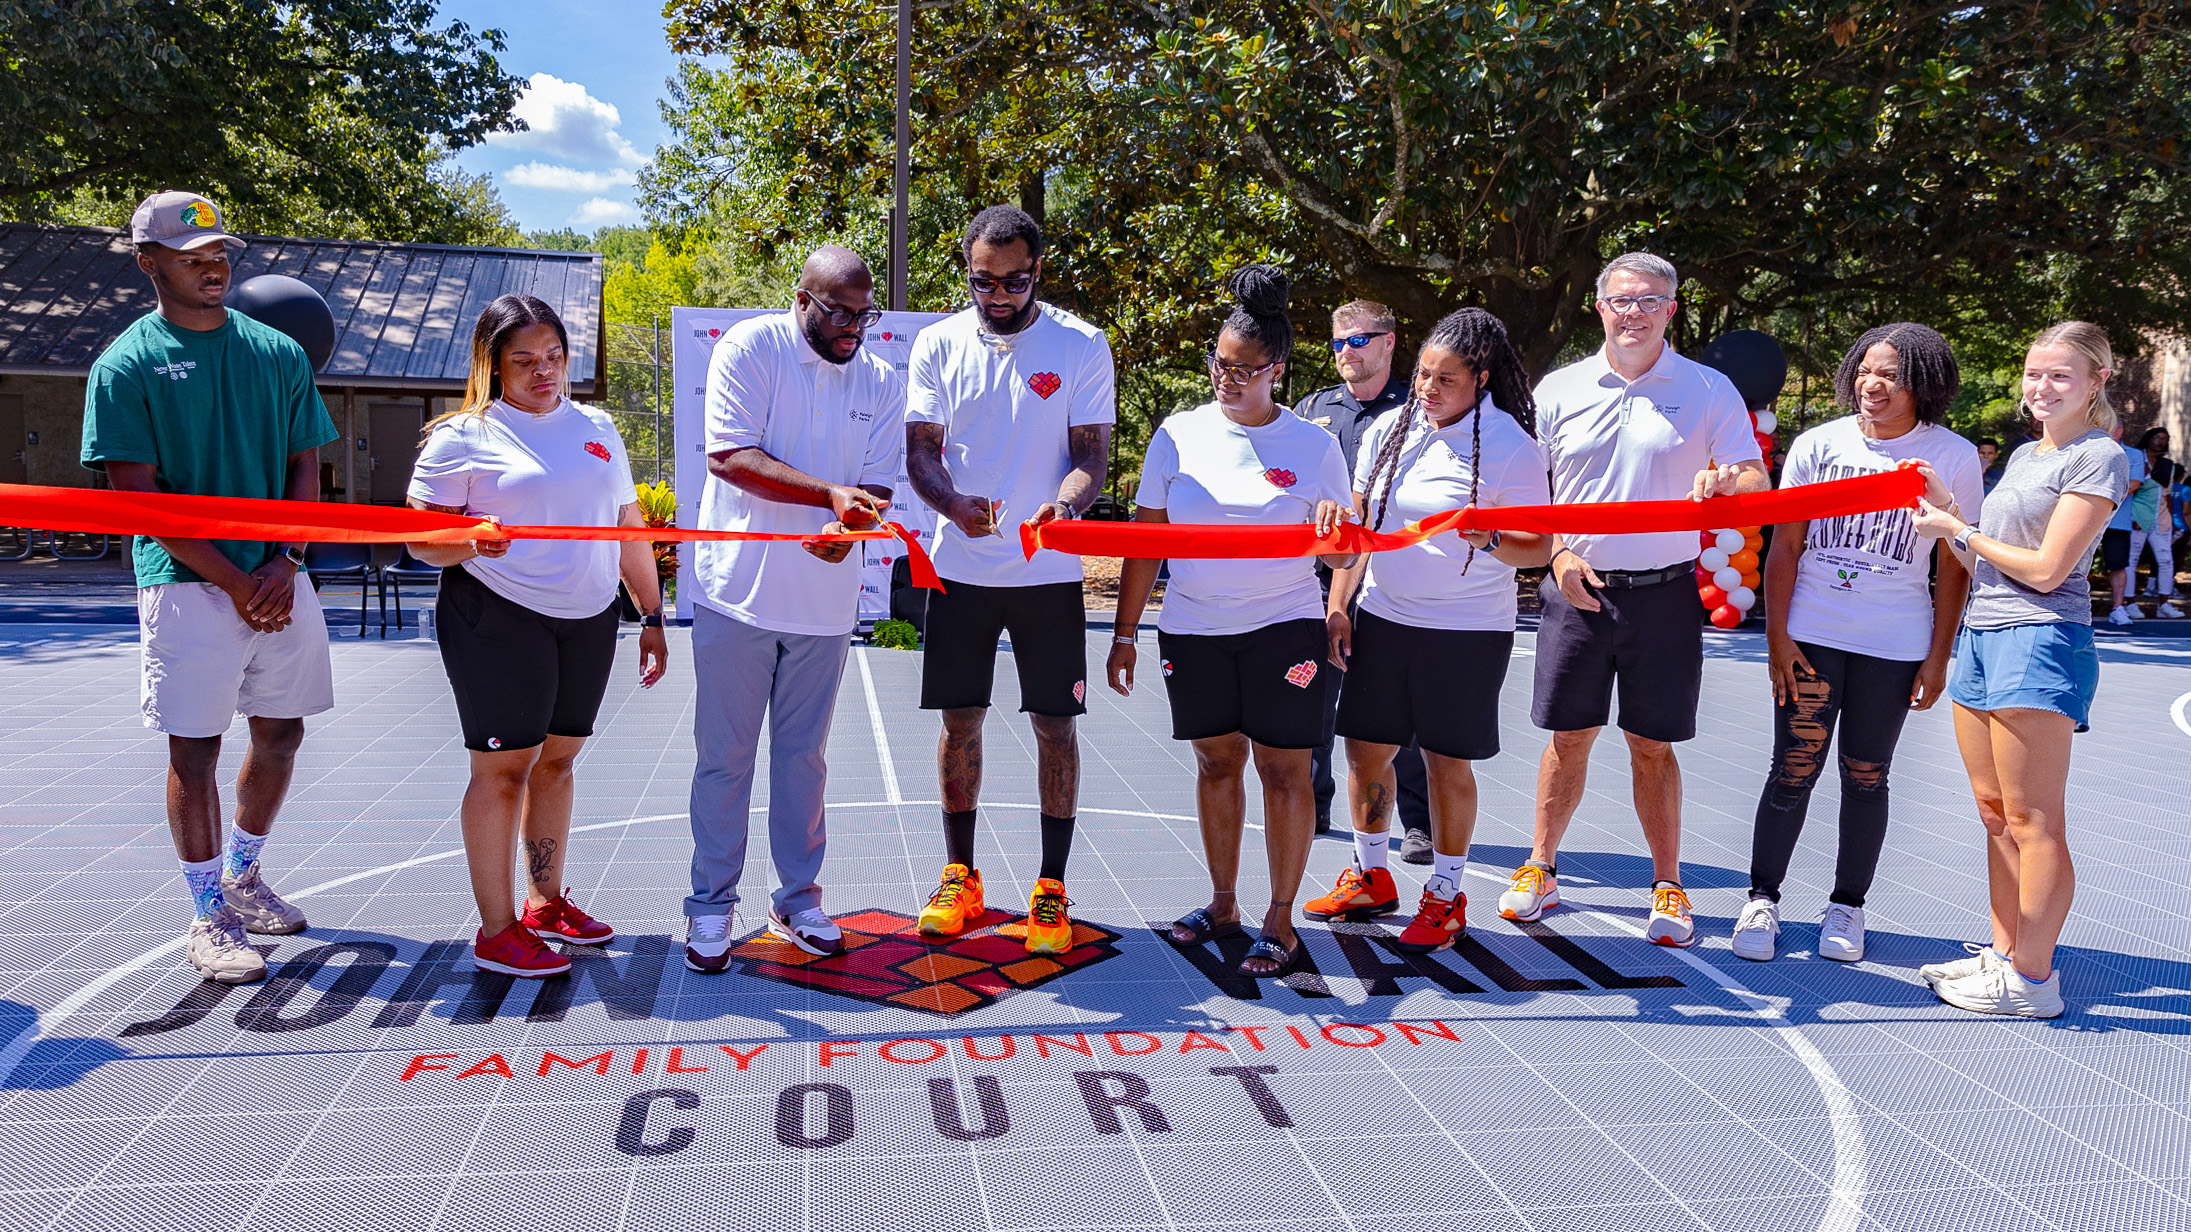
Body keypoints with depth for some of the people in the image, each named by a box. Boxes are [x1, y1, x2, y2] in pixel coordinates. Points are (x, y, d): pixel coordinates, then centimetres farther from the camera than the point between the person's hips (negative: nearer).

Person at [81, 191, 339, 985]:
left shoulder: (278, 352, 9)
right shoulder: (125, 366, -3)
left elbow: (306, 466, 9)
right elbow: (138, 493, -7)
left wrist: (282, 564, -6)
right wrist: (234, 580, -14)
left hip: (280, 581, 5)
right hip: (187, 584, -4)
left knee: (281, 733, 12)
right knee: (194, 747, 1)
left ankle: (242, 875, 33)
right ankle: (209, 916, 12)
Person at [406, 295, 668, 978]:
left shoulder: (597, 428, 15)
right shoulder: (463, 436, -1)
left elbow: (629, 531, 18)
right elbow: (422, 539, -5)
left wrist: (652, 617, 15)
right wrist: (472, 542, -27)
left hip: (589, 621, 5)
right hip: (496, 617, -5)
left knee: (557, 758, 11)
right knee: (503, 765, -4)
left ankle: (545, 903, 23)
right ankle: (496, 931, 3)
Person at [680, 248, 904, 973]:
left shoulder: (882, 383, 6)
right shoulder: (749, 348, -6)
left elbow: (877, 485, 5)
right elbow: (729, 456, -16)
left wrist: (847, 528, -19)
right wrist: (830, 492, -26)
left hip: (825, 596, 3)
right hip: (738, 589, -3)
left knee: (804, 755, 12)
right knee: (725, 756, 4)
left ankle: (798, 899, 24)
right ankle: (711, 905, 17)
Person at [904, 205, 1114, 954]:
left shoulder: (1082, 346, -2)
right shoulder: (938, 345, 3)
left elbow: (1091, 451, -3)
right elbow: (920, 451, 0)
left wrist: (1064, 505, -26)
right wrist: (957, 505, -22)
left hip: (1048, 574, -1)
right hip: (960, 569, 2)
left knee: (1055, 725, 2)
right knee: (959, 721, 8)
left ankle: (1050, 889, 15)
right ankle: (960, 876, 24)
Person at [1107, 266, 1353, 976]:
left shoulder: (1313, 445, -1)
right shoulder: (1180, 434, 3)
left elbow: (1340, 558, 2)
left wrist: (1337, 527, -21)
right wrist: (1125, 634, 5)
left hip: (1284, 626, -2)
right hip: (1193, 628, 2)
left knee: (1283, 767, 0)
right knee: (1217, 762, 11)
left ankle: (1280, 919, 10)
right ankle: (1223, 904, 24)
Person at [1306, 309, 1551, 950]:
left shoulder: (1510, 445, -10)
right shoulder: (1389, 429, 4)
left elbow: (1540, 547, -8)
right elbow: (1356, 525, 11)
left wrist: (1491, 540, -29)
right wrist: (1336, 606, 6)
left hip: (1467, 632, -5)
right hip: (1381, 618, 5)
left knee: (1448, 761, 3)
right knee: (1366, 749, 10)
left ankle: (1445, 896, 21)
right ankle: (1370, 879, 30)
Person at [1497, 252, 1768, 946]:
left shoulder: (1709, 390, 3)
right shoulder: (1559, 390, 6)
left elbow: (1758, 480, -1)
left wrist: (1725, 481, -24)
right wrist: (1558, 553, -3)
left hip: (1664, 593, -1)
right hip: (1576, 587, 1)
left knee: (1653, 746, 5)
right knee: (1568, 737, 8)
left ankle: (1667, 885, 19)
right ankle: (1540, 869, 23)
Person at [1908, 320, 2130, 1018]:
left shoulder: (2099, 457, -5)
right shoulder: (2023, 455, 20)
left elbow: (2046, 569, -13)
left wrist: (1957, 530, -5)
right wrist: (1943, 509, 8)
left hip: (2040, 642, -9)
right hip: (1981, 636, 9)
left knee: (2033, 821, -5)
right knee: (1995, 812, 11)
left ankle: (2032, 979, 1)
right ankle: (2003, 955, 18)